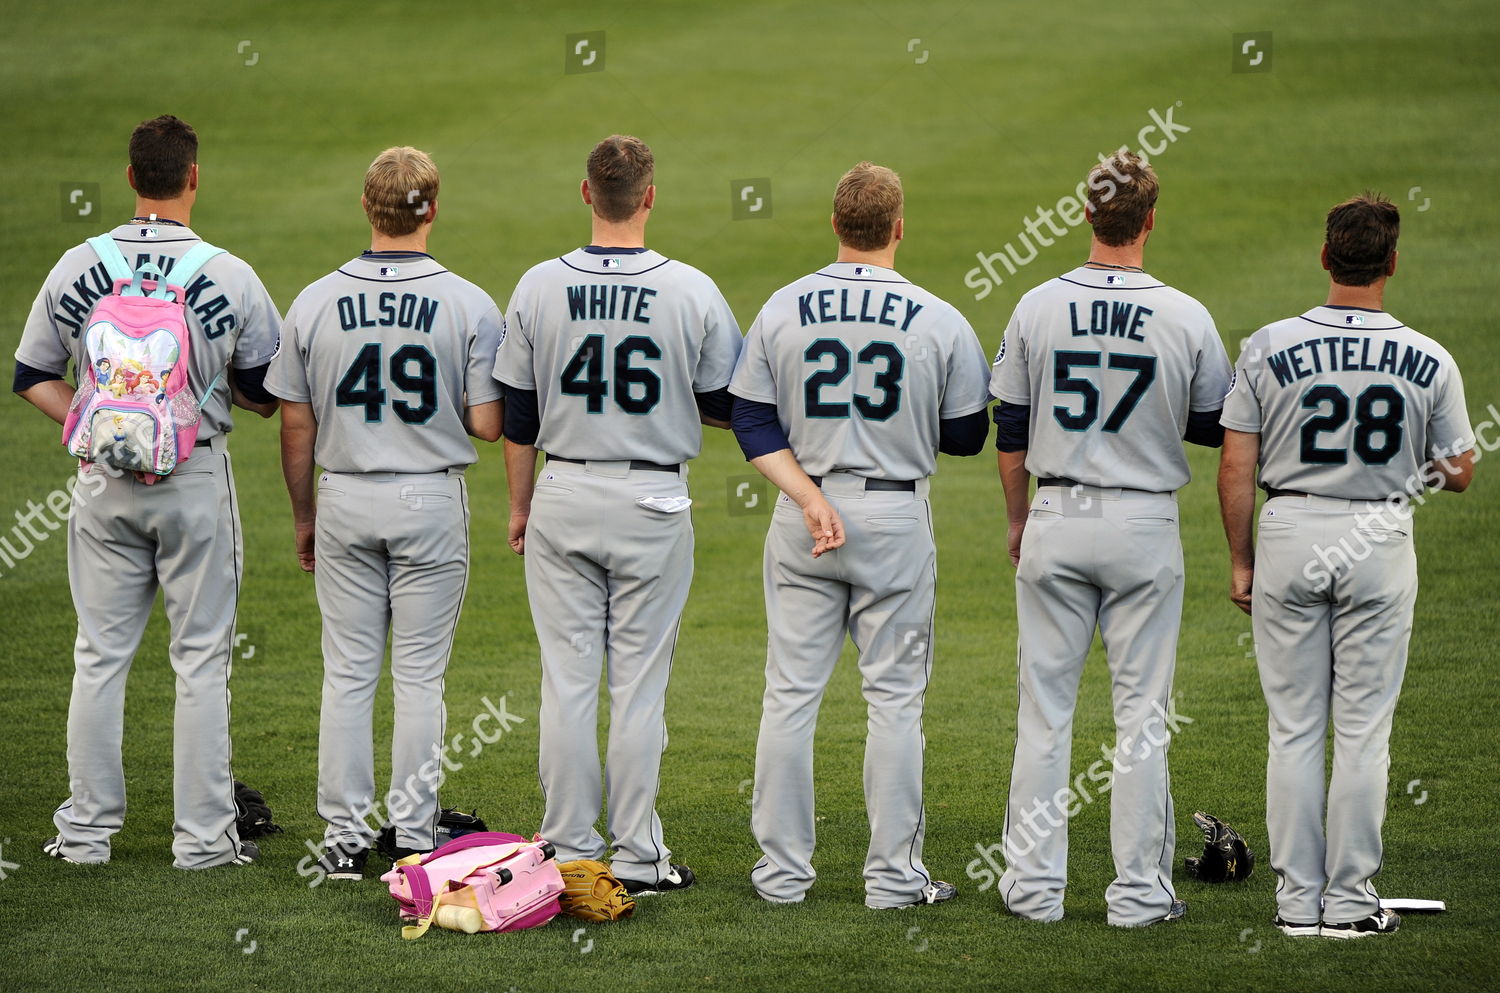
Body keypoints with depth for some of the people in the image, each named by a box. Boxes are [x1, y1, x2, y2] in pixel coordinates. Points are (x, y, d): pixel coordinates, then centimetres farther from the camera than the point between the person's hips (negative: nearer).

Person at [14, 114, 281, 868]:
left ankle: (86, 828, 13)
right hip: (196, 479, -2)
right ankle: (202, 835, 6)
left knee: (100, 655, 10)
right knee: (200, 657, 4)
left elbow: (33, 377, 5)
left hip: (104, 483, 2)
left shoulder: (75, 269, -2)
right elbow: (267, 394, -3)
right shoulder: (230, 276, -9)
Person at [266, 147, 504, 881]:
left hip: (346, 502, 2)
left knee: (348, 674, 7)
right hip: (431, 500, -2)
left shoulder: (316, 302, -4)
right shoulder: (468, 305, -9)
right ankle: (414, 836, 7)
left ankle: (345, 836, 8)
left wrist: (303, 514, 13)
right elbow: (487, 425, -10)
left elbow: (295, 422, 1)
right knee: (420, 676, 5)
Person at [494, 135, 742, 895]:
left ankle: (570, 853, 10)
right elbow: (729, 405, 1)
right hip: (653, 503, -1)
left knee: (567, 681, 7)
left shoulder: (540, 287, -5)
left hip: (564, 498, 1)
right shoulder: (692, 291, -9)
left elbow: (517, 416, 2)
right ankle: (636, 857, 7)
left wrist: (520, 506, 14)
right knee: (639, 685, 4)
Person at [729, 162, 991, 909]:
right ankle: (894, 875, 5)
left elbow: (753, 424, -3)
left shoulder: (782, 309, -1)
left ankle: (782, 869, 10)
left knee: (791, 692, 7)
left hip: (801, 515, 2)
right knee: (894, 696, 4)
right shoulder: (939, 322, -6)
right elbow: (967, 436, 0)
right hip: (896, 518, -2)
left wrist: (810, 499, -8)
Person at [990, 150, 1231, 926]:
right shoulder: (1187, 319, -8)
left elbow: (1010, 433, 2)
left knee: (1044, 706, 8)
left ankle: (1034, 884, 9)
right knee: (1142, 712, 5)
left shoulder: (1038, 308, -5)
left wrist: (1018, 519, 15)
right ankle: (1139, 890, 6)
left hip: (1056, 521, 1)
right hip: (1145, 527, -1)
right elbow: (1218, 428, 3)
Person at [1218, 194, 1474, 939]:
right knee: (1363, 728, 5)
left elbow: (1236, 469, -5)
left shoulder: (1267, 348, -7)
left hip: (1289, 536, 0)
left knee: (1294, 727, 7)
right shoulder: (1429, 361, -5)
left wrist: (1240, 562, 6)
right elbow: (1458, 473, 4)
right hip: (1380, 541, 0)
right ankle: (1350, 900, 7)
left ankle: (1297, 900, 8)